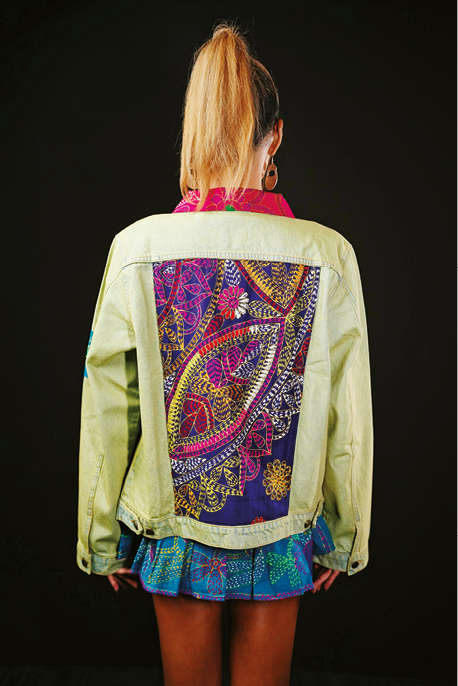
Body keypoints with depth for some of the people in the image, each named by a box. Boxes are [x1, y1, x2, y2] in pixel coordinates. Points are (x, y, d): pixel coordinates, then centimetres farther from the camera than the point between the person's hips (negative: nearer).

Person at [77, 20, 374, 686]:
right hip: (282, 528, 0)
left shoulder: (140, 247, -14)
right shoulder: (327, 253, -14)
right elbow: (348, 416, -7)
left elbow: (105, 412, -7)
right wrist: (345, 538, 8)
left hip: (173, 528, 0)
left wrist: (101, 538, 7)